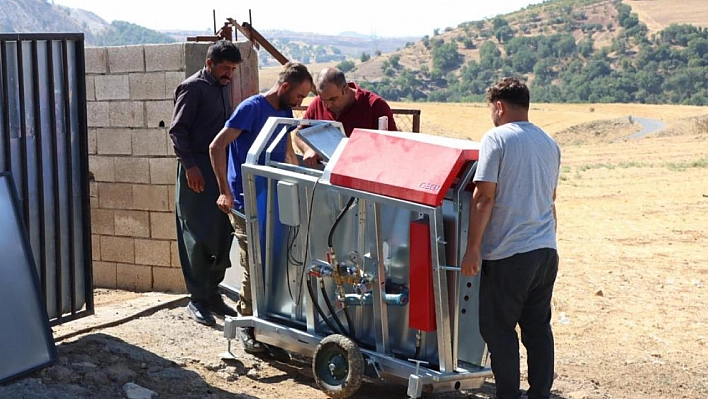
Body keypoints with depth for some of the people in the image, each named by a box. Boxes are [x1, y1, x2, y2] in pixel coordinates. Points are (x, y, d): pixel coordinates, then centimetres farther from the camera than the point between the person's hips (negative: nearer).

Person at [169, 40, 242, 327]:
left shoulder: (224, 86, 16)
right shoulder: (193, 88, -8)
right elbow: (177, 130, -12)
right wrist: (189, 166, -19)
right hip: (197, 170, -8)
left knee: (222, 234, 9)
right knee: (198, 237, -4)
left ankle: (212, 292, 20)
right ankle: (197, 300, 3)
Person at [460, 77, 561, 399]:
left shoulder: (496, 138, -8)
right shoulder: (550, 144, 13)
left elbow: (484, 197, -14)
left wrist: (473, 248, -11)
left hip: (509, 254, -7)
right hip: (546, 251, 7)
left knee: (499, 328, 4)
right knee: (538, 327, 12)